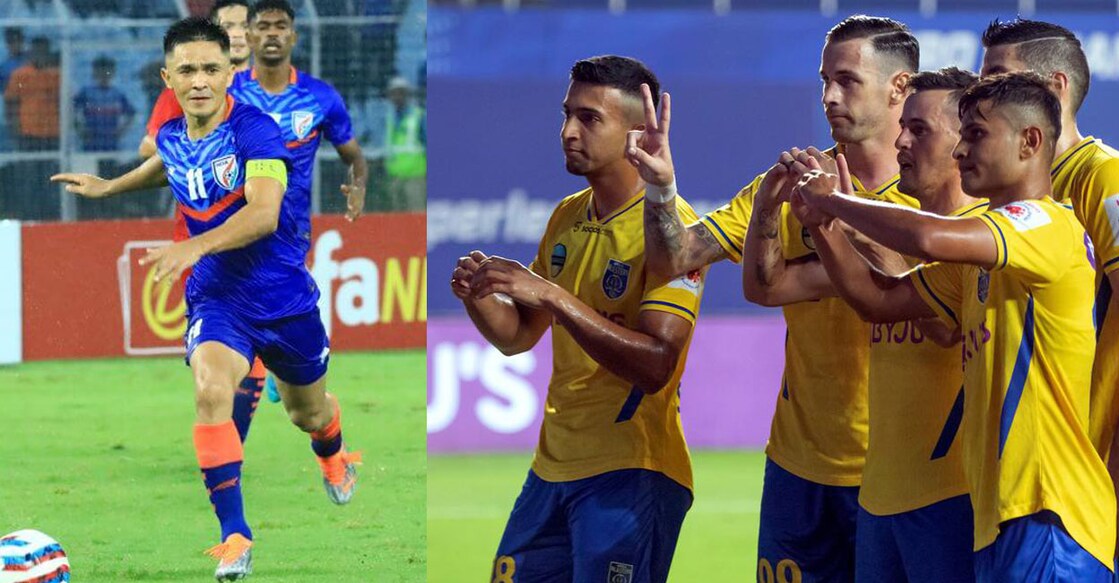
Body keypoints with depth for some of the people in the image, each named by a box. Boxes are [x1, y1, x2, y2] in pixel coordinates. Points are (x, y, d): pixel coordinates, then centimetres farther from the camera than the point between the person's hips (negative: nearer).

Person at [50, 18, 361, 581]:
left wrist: (195, 246, -49)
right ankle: (234, 535, -23)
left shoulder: (254, 130, -23)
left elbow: (263, 213, -37)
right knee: (211, 390, -28)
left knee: (309, 412, 19)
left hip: (283, 294, -2)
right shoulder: (170, 137, -3)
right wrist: (108, 186, 26)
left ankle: (333, 458, 60)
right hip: (215, 295, 2)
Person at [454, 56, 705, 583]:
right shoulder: (567, 217, 10)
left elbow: (654, 366, -23)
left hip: (630, 474, -7)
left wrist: (553, 297, -28)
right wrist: (479, 297, -7)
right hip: (554, 463, 7)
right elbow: (517, 337, 15)